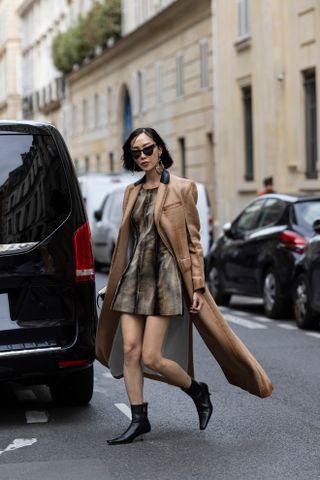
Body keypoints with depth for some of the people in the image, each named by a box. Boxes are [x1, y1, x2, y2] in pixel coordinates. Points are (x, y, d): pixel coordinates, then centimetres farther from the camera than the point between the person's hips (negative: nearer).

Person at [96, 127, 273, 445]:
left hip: (165, 278, -6)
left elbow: (193, 242, -3)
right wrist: (116, 285, 19)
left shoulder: (182, 188, -3)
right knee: (130, 349, -2)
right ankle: (139, 419, 9)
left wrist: (197, 287, -8)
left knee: (151, 357, -8)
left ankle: (198, 391, 17)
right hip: (134, 276, 6)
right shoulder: (132, 192, 13)